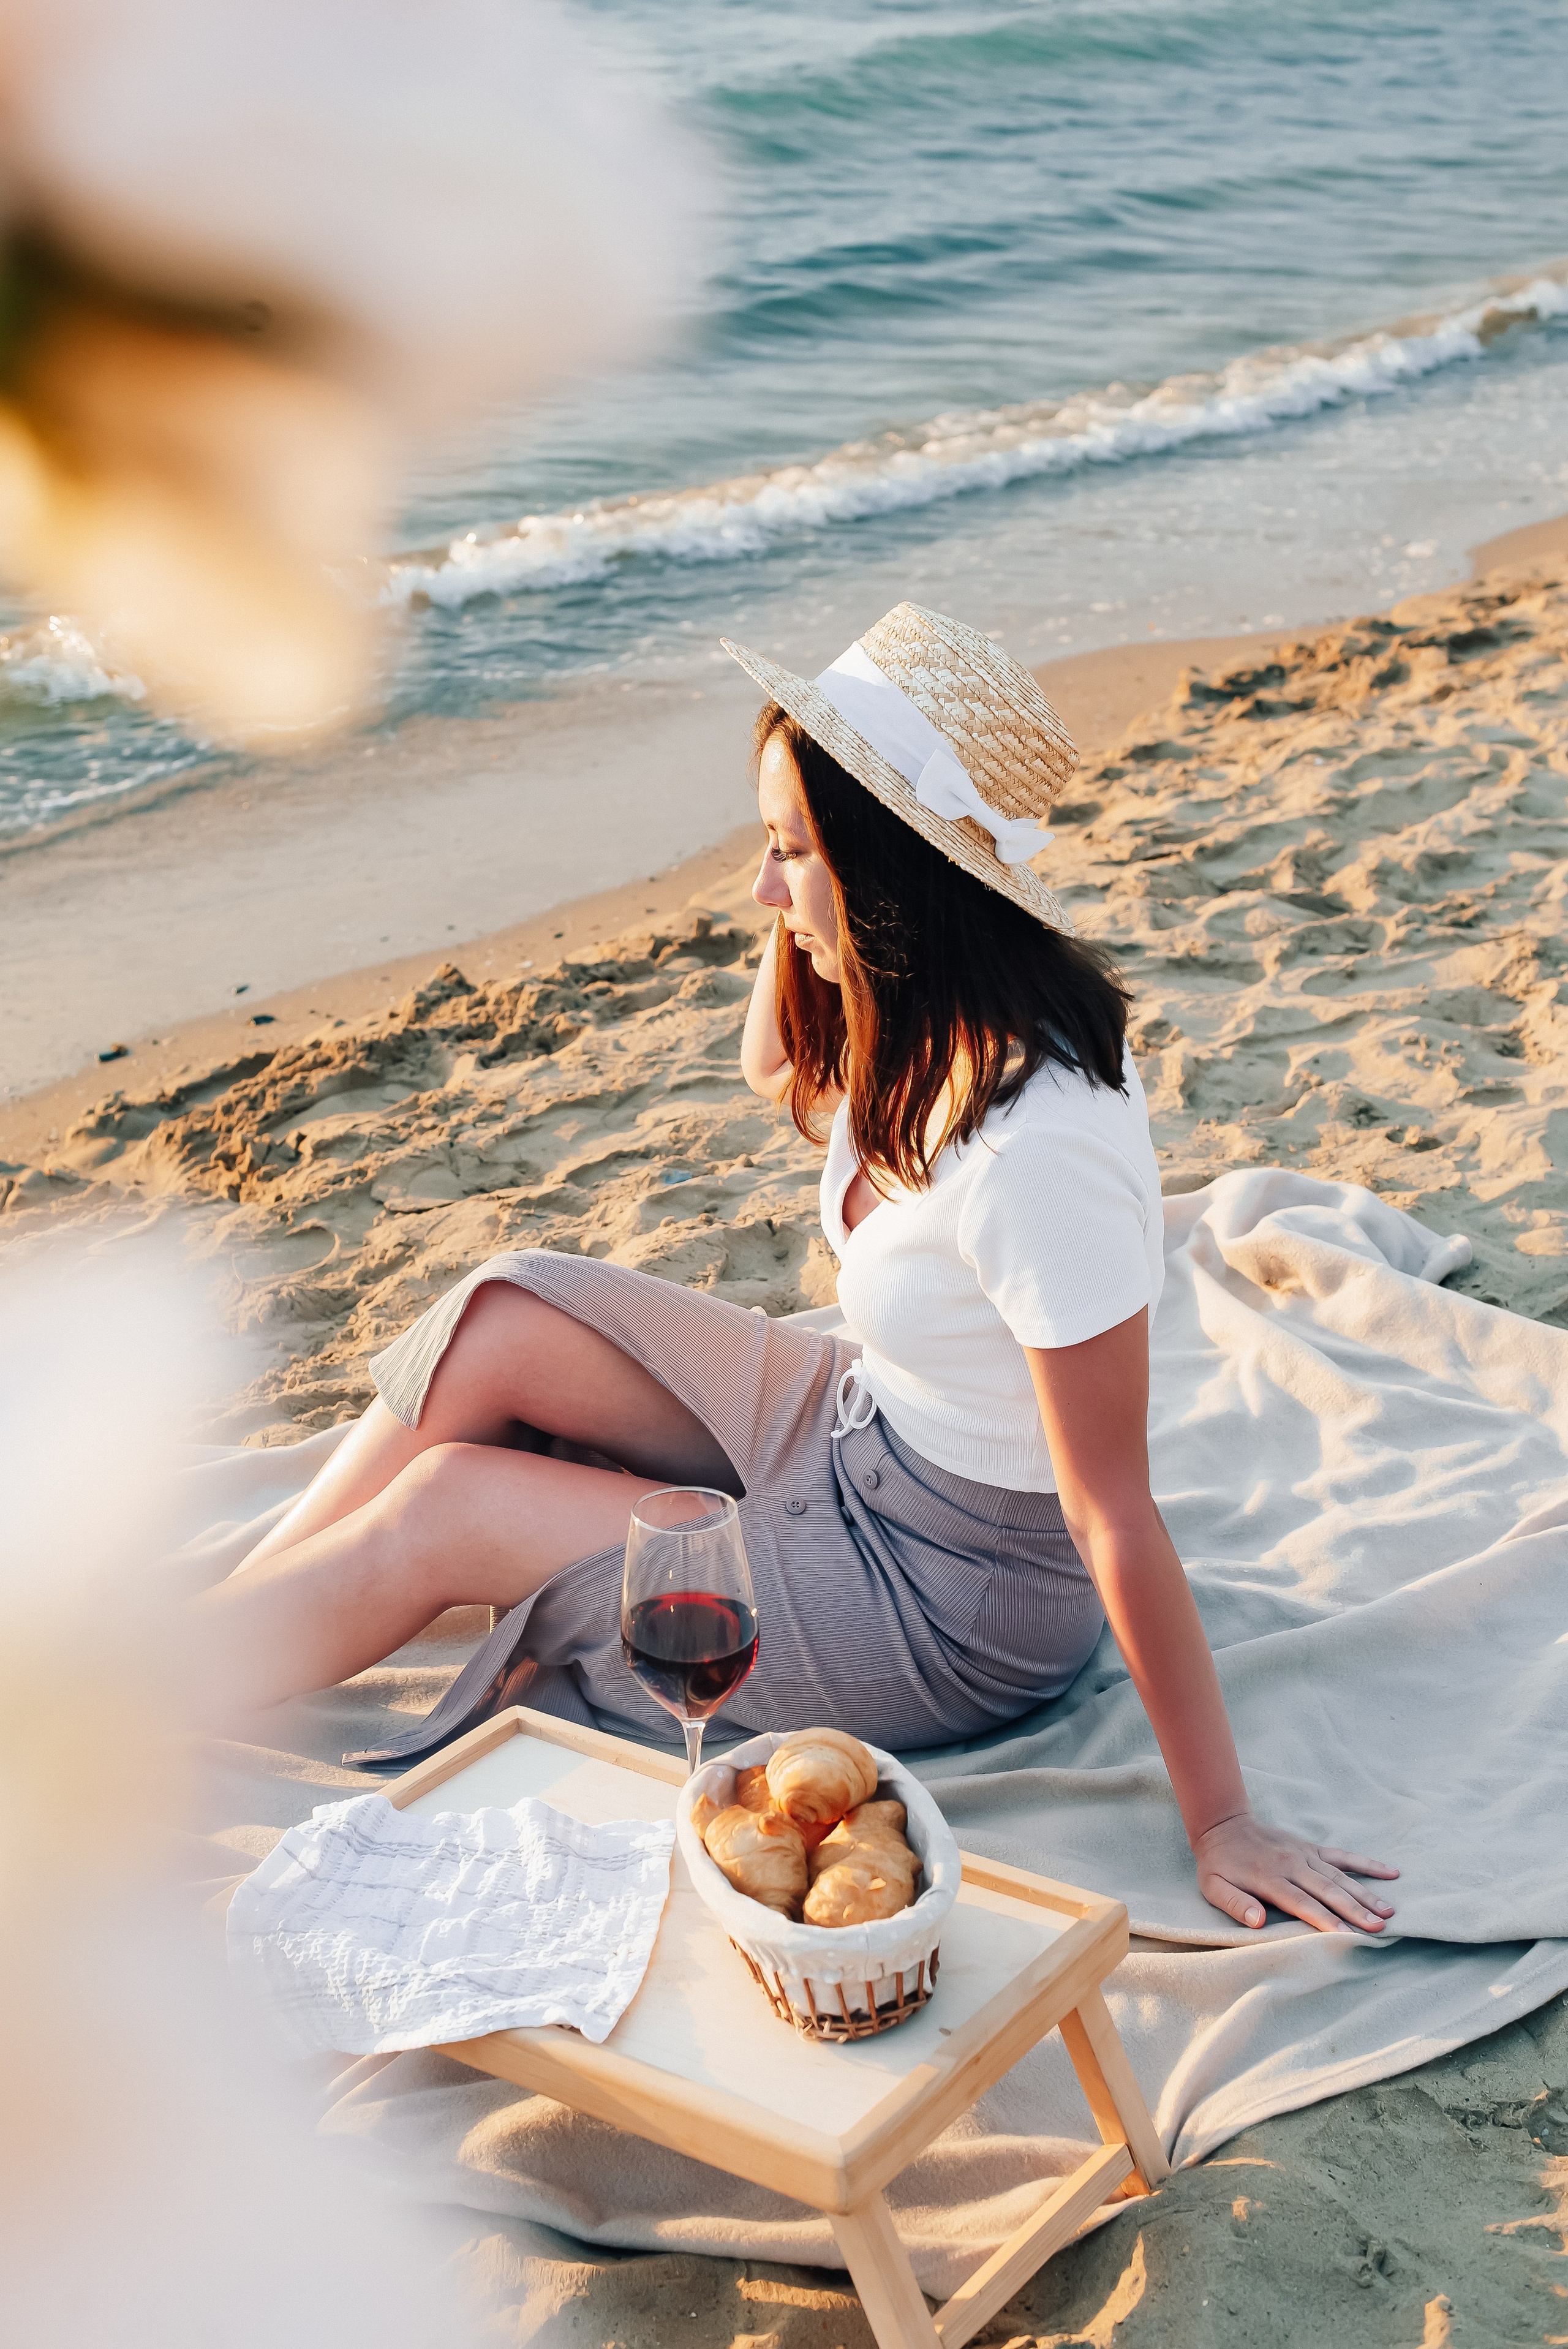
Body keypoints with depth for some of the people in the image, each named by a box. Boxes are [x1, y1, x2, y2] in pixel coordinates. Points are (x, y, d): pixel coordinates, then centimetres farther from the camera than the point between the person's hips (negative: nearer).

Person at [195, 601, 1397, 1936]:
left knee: (436, 1512, -6)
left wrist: (1221, 1823, -21)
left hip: (956, 1606, -8)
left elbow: (1113, 1511, -28)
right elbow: (780, 1074, 15)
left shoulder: (1037, 1148, -34)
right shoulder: (938, 1016, -8)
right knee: (507, 1320, -5)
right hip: (866, 1426, 8)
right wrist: (802, 894, -3)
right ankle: (192, 1641, 9)